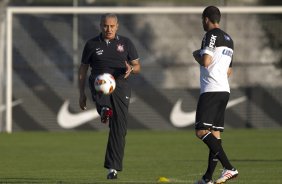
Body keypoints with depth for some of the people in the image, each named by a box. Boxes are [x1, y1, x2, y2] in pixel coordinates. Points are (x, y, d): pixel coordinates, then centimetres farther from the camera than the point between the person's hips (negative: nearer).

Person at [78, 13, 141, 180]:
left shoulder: (126, 43, 11)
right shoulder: (92, 44, 9)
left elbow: (137, 66, 13)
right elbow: (83, 69, 14)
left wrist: (131, 69, -12)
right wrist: (82, 94, 8)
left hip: (120, 86, 0)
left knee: (119, 128, -6)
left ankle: (113, 167, 0)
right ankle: (104, 109, -72)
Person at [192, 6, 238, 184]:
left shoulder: (211, 35, -7)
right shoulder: (229, 39, 20)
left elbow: (205, 61, -19)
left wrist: (196, 55, 1)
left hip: (210, 90, -9)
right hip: (225, 90, 9)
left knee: (201, 131, -13)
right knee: (215, 133, 10)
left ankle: (229, 168, -24)